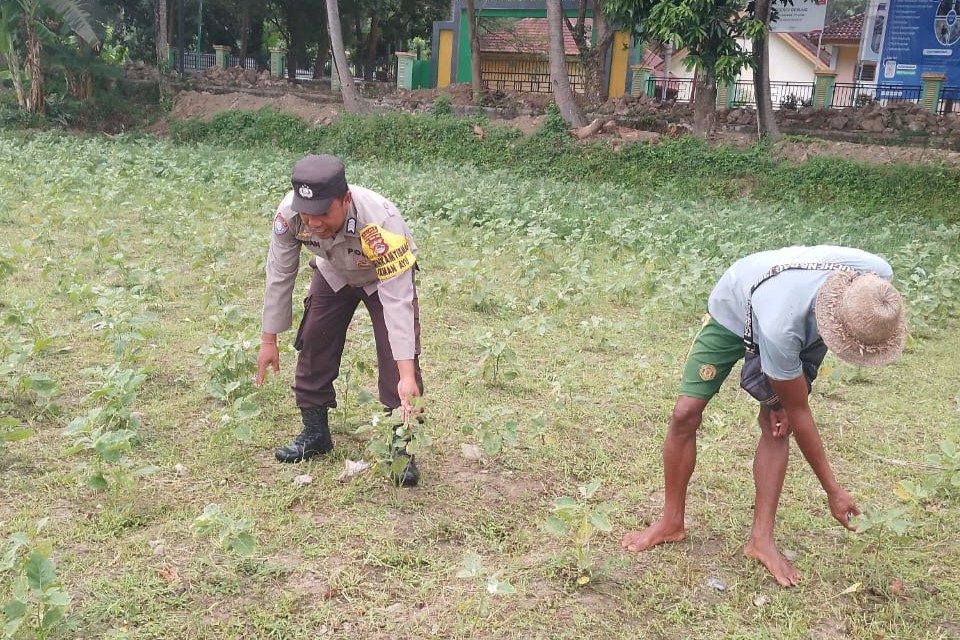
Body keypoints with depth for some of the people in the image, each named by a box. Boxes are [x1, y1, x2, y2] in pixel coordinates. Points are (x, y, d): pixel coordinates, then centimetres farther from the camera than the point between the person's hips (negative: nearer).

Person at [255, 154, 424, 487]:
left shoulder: (380, 221, -45)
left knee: (397, 357, -17)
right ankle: (315, 433, 22)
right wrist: (269, 339, -11)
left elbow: (397, 300, -45)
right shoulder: (289, 213, -33)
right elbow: (279, 275, -17)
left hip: (386, 275, -4)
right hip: (334, 275, 4)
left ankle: (401, 446, -5)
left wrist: (407, 375, -49)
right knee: (314, 345, 3)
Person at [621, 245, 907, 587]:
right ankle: (672, 523, 6)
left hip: (804, 322, 4)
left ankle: (761, 538, 0)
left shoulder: (877, 279, -34)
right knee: (685, 413, -11)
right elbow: (798, 413, -29)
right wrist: (833, 490, -21)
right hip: (734, 313, -4)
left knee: (775, 424, -9)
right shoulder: (782, 329, -46)